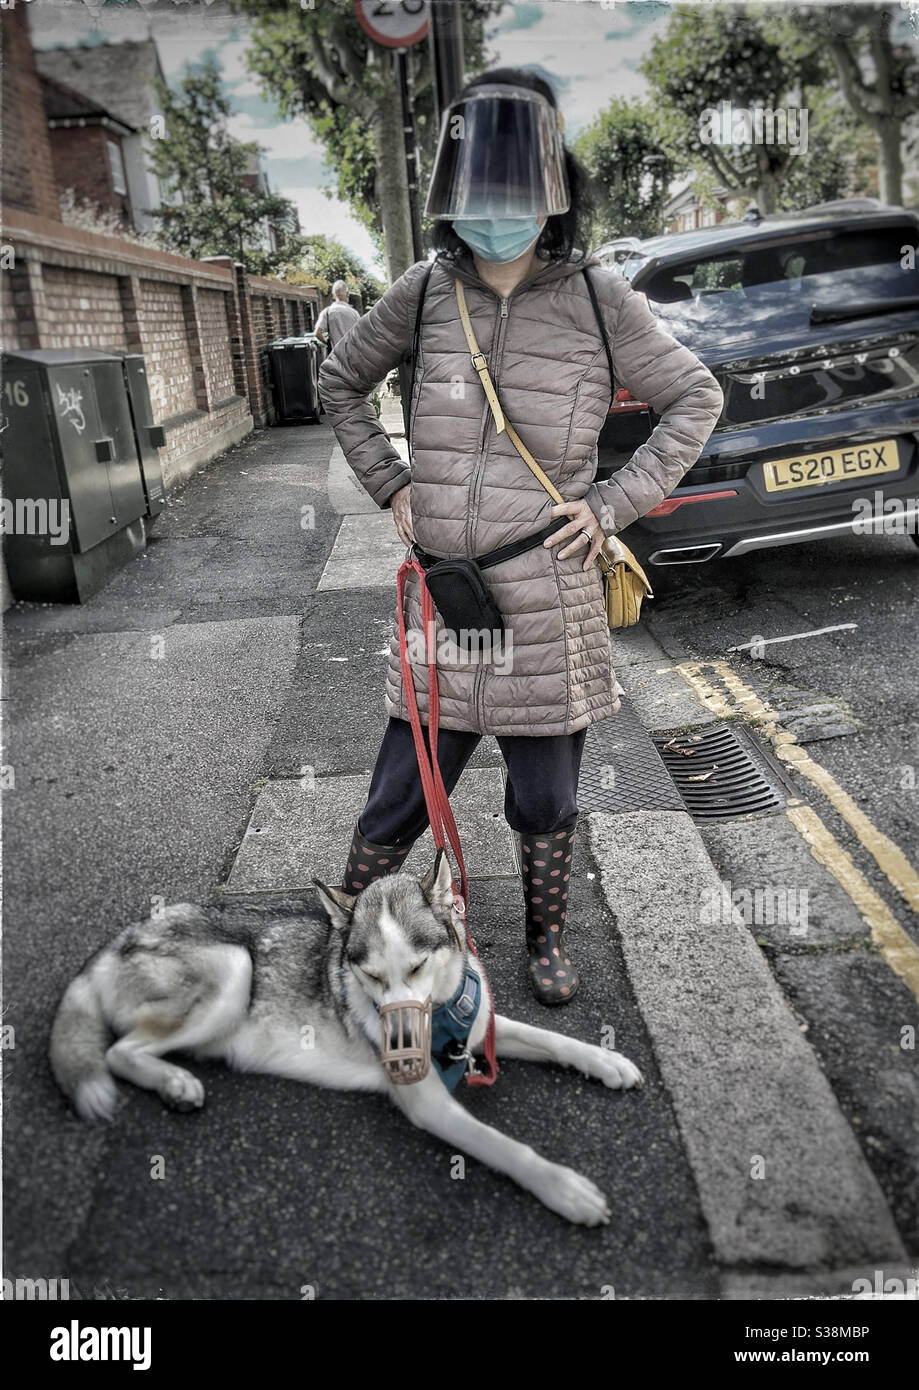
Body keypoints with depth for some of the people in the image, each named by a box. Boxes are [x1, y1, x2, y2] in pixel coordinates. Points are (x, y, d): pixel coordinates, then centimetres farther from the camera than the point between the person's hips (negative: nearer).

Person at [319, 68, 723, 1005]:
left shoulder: (597, 296, -2)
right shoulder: (428, 289, 3)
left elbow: (693, 400, 7)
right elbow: (341, 382, 18)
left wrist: (613, 505, -3)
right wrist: (389, 485, 7)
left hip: (549, 600, -1)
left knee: (545, 802, 13)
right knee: (399, 799, 9)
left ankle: (545, 938, 39)